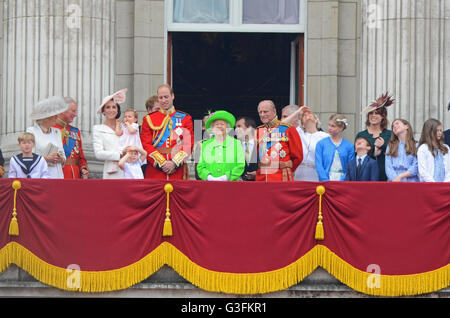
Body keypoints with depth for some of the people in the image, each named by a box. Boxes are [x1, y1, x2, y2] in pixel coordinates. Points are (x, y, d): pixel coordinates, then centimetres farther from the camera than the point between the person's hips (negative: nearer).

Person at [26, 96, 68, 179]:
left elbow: (64, 158, 20)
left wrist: (61, 159, -2)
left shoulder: (57, 132, 17)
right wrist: (46, 158, -15)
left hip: (57, 175, 5)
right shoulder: (31, 132, -1)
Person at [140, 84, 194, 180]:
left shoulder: (185, 119, 10)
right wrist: (162, 163, -11)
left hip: (178, 170, 0)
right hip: (155, 170, 0)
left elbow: (188, 144, 1)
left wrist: (175, 163, -12)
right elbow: (146, 145, 0)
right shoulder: (149, 119, 9)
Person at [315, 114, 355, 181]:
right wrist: (327, 181, -10)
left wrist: (341, 181, -9)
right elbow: (319, 165, 1)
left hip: (342, 182, 0)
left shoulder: (349, 146, 7)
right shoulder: (321, 144, 7)